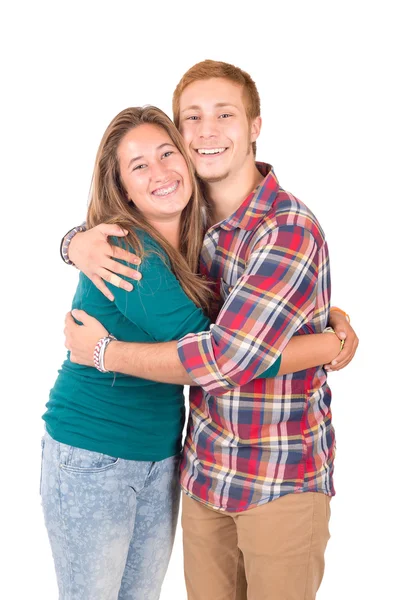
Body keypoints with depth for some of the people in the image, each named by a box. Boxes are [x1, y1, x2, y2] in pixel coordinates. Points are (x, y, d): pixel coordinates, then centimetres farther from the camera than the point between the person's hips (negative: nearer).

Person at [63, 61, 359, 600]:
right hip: (204, 469, 6)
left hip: (283, 480, -5)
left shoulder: (290, 231, -20)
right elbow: (108, 225, 16)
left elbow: (228, 357, -26)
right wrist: (79, 243, -11)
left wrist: (103, 351, -14)